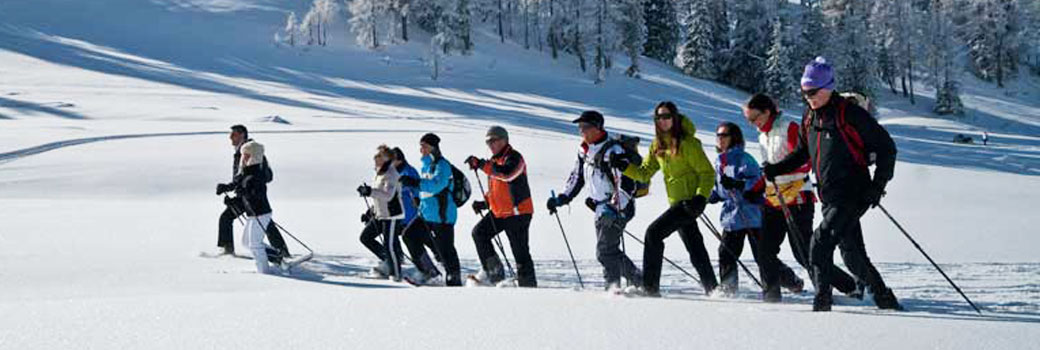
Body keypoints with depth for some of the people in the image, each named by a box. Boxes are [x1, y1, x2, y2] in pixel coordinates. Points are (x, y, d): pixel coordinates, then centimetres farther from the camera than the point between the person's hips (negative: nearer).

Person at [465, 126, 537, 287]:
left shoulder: (514, 157, -11)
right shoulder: (495, 161, 17)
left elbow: (506, 174, -33)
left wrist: (481, 164, -32)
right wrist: (485, 203, 10)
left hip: (518, 212, -9)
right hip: (499, 212, 9)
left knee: (520, 250, -7)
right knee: (479, 232, 0)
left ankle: (528, 284, 0)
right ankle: (493, 271, 5)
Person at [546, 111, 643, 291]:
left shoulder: (612, 151, -17)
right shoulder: (584, 151, 9)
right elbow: (577, 177, 23)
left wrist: (613, 207, -33)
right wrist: (562, 199, 14)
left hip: (618, 209, -9)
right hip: (601, 209, 9)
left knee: (605, 251, -13)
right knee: (609, 251, 13)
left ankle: (614, 286, -6)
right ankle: (640, 281, 25)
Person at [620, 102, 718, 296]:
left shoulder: (687, 143, -11)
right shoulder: (657, 145, 12)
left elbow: (708, 173, -11)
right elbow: (644, 173, 12)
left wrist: (701, 198, -23)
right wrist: (623, 166, -4)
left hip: (689, 201, -8)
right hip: (676, 202, 8)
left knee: (654, 232, -16)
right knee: (694, 247, 12)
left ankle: (650, 287, -14)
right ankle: (712, 288, 21)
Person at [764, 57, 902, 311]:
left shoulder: (849, 114, -10)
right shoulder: (810, 118, 12)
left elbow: (886, 147, -7)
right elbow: (802, 153, 26)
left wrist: (878, 185, -15)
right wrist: (776, 169, 11)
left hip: (854, 195, -7)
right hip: (830, 198, 7)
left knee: (821, 242, -18)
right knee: (852, 255, 8)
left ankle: (822, 302, -13)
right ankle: (885, 300, 20)